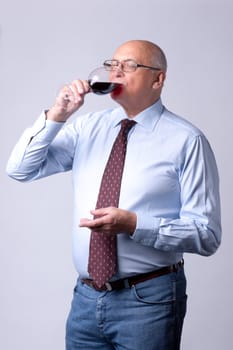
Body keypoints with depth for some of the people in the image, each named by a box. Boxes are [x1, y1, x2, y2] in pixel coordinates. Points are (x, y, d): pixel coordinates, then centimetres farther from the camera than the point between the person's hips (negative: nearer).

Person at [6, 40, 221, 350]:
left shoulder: (186, 140, -8)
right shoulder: (88, 127, 6)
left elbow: (206, 235, -10)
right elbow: (20, 170, 3)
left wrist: (133, 224, -23)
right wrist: (55, 116, -10)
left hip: (147, 301, -4)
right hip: (86, 297, 4)